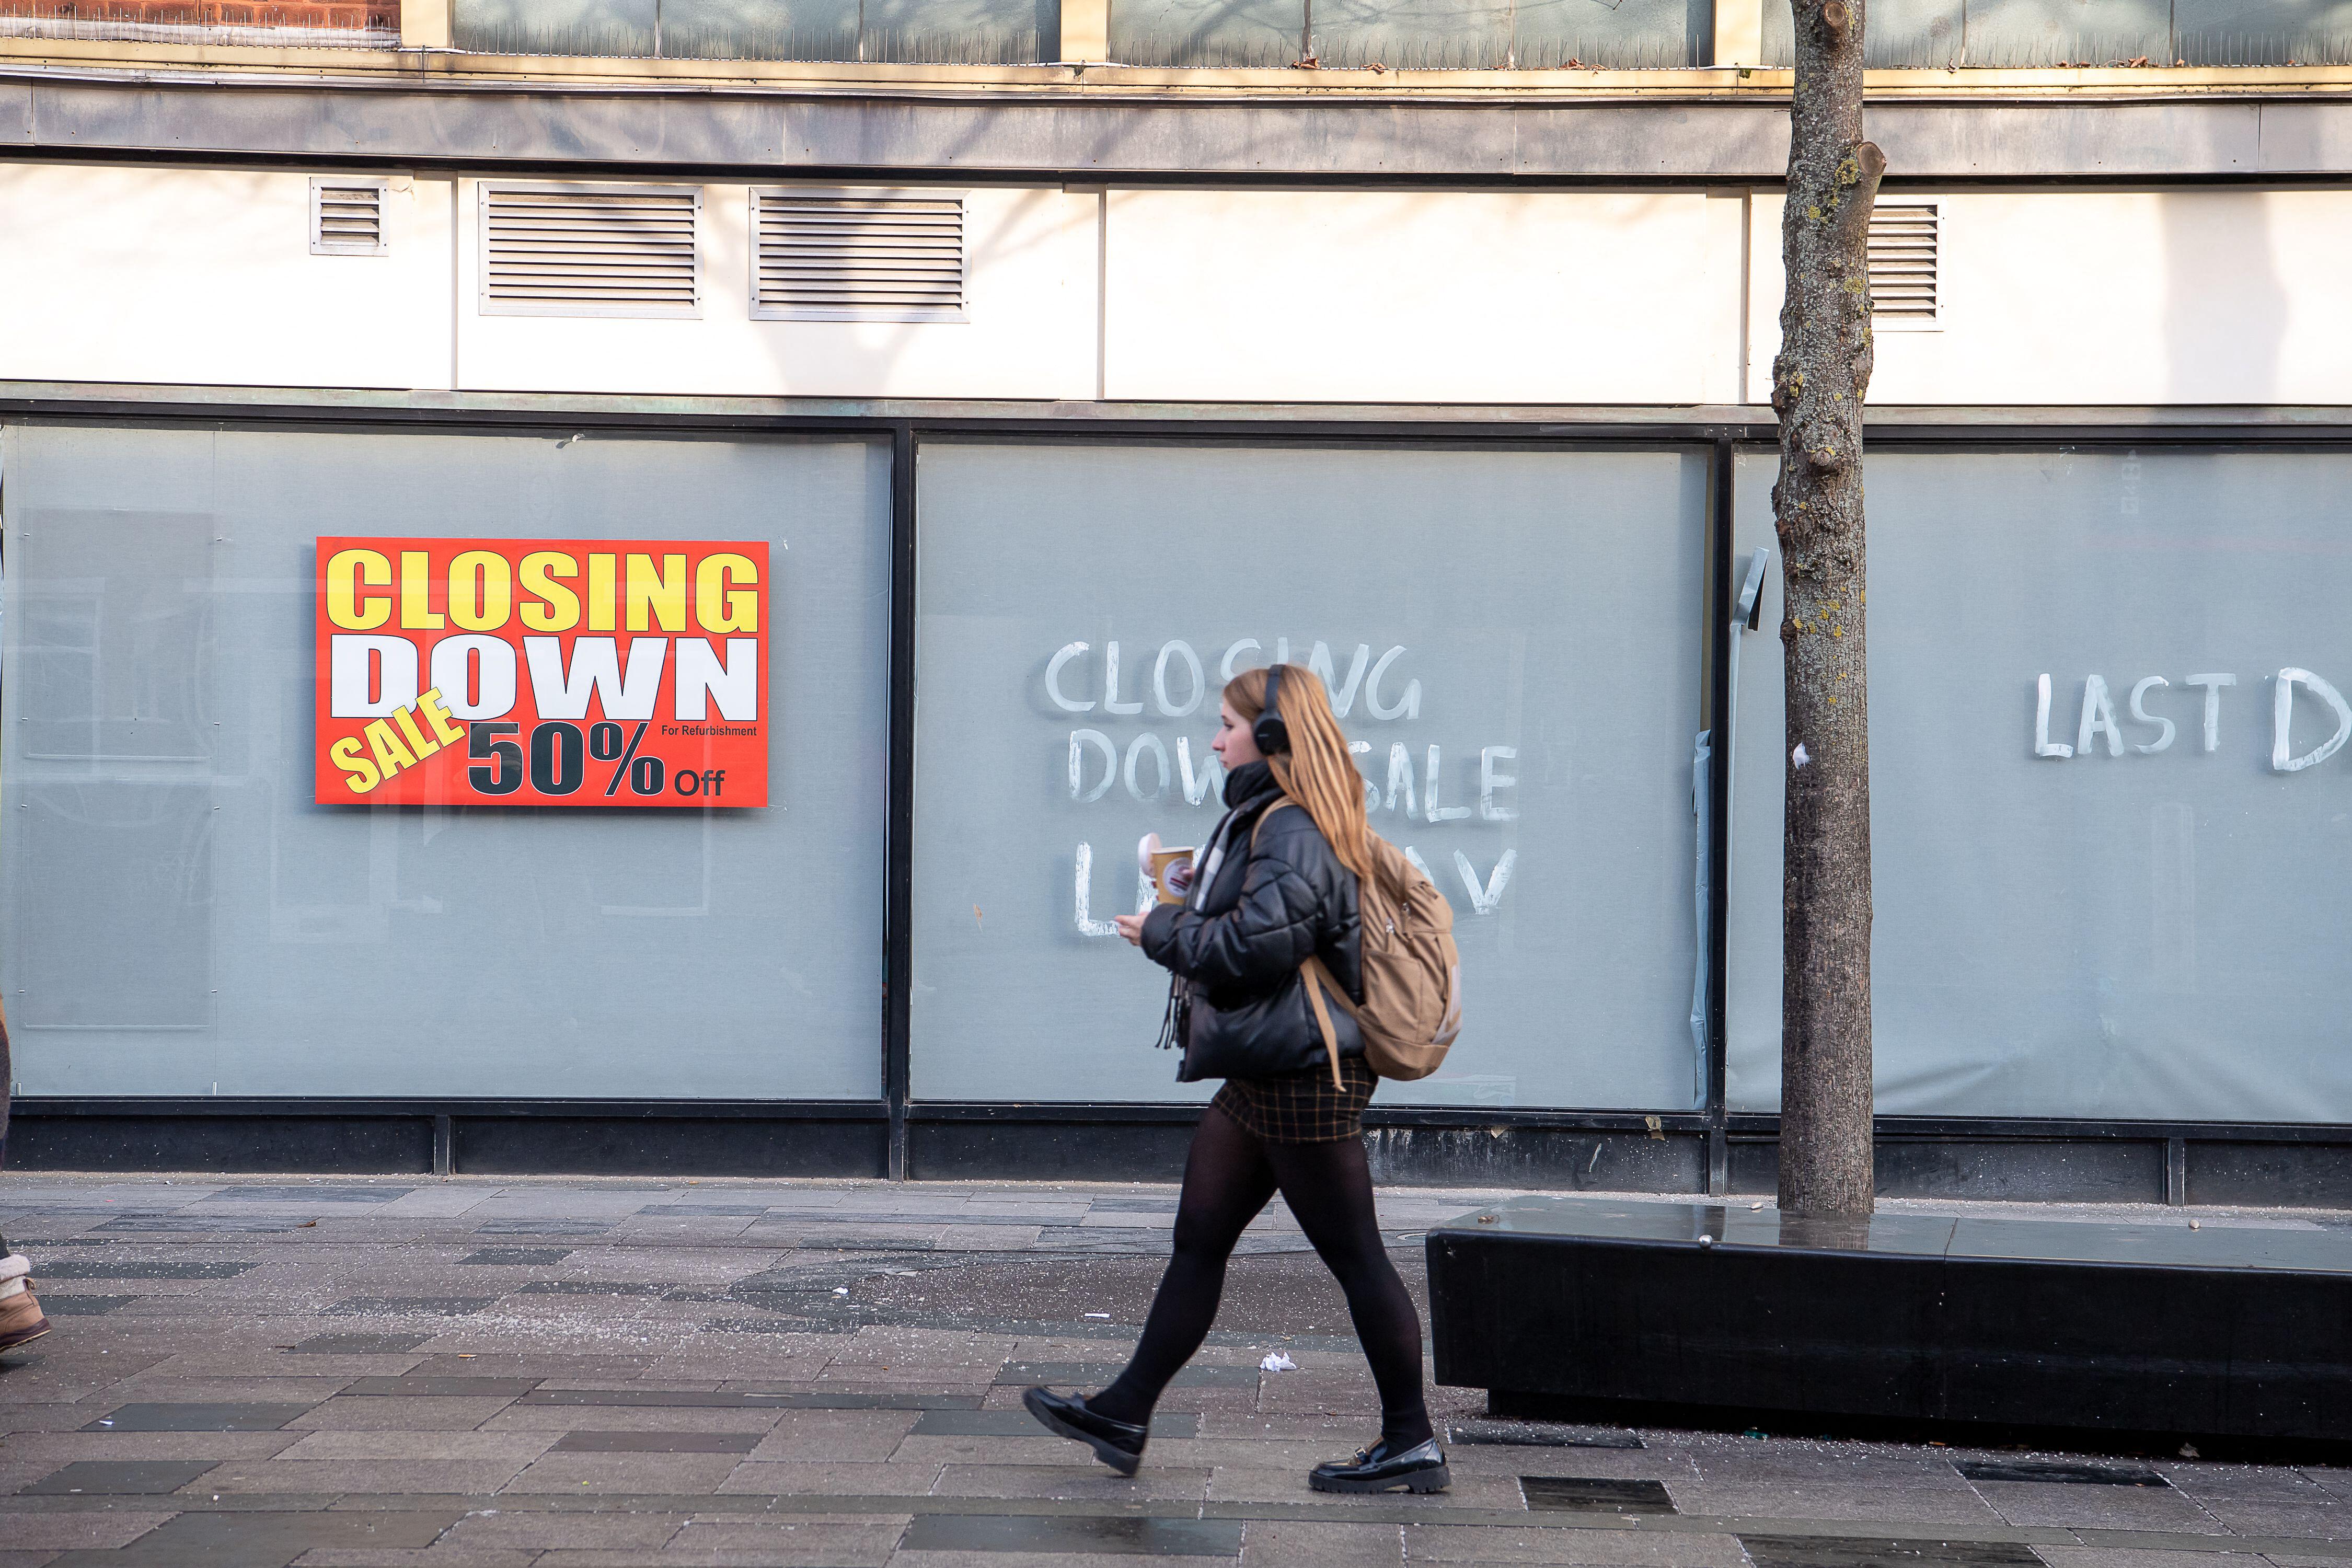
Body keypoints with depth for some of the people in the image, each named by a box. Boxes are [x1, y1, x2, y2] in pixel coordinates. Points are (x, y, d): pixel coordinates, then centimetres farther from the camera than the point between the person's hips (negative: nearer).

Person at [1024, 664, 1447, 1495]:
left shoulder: (1294, 830, -17)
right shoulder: (1267, 819, 15)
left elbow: (1260, 944, -25)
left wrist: (1162, 931, -11)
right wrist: (1186, 904, 9)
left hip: (1303, 1076, -11)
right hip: (1264, 1076, 11)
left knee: (1354, 1256, -2)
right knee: (1198, 1242, 13)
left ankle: (1411, 1444, 6)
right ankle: (1123, 1417, 19)